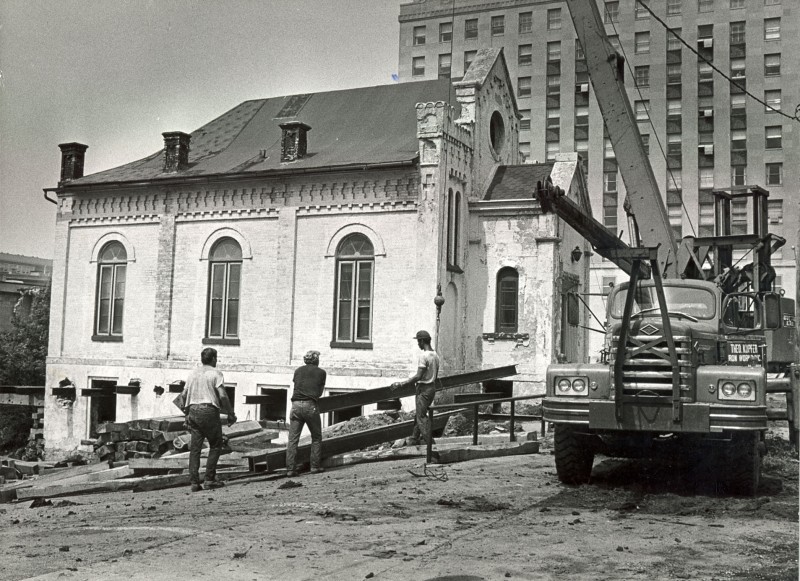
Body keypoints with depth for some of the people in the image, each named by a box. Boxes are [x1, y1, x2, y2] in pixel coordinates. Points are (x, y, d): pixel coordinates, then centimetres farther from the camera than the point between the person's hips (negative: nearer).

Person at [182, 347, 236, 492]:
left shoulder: (193, 373, 15)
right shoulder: (215, 373, -3)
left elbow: (184, 394, 15)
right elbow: (222, 395, -12)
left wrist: (187, 414, 22)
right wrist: (231, 413, -4)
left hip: (193, 410, 5)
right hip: (209, 411, -5)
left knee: (195, 448, 4)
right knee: (215, 446, 6)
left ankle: (194, 482, 1)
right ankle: (209, 479, 2)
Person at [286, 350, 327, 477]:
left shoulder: (298, 370, 18)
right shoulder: (321, 372, 11)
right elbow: (320, 392, 16)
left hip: (296, 405, 2)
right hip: (310, 405, -2)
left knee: (292, 439, 2)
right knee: (316, 438, 12)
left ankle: (290, 469, -3)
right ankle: (315, 467, 9)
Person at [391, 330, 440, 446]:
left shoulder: (423, 356, -18)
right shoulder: (435, 355, 9)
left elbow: (418, 376, -23)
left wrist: (401, 384, -20)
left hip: (423, 389, -9)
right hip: (432, 387, 9)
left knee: (421, 416, -4)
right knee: (419, 415, 17)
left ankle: (428, 442, -4)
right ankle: (414, 439, 23)